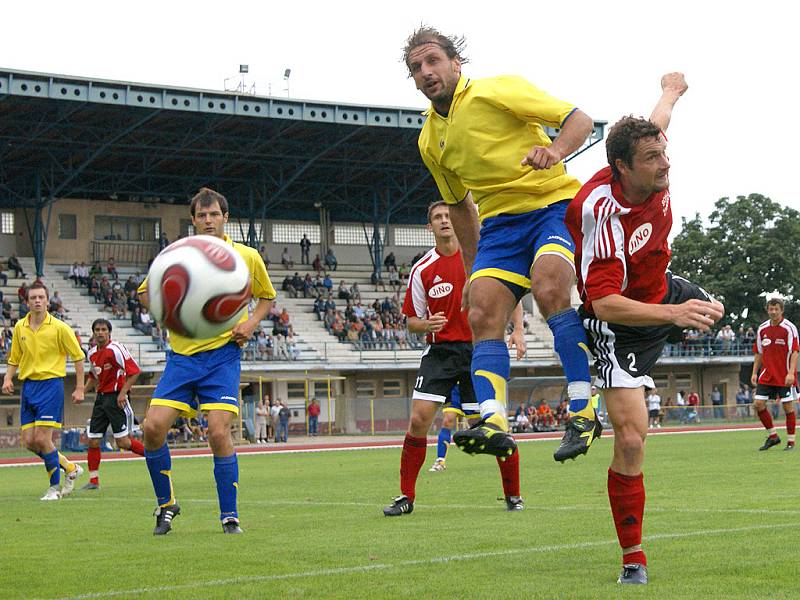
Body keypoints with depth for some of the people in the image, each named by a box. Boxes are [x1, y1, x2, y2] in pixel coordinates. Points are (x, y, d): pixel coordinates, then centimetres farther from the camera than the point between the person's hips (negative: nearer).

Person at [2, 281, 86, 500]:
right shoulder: (19, 328, 7)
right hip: (28, 386, 6)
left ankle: (55, 487, 3)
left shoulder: (59, 328, -6)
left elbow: (78, 357, 0)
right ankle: (70, 468, 22)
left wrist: (79, 388, -4)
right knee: (28, 441, 1)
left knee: (42, 439, -13)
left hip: (51, 385, -6)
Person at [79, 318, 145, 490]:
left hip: (116, 397, -7)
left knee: (123, 442, -11)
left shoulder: (116, 349, -13)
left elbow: (134, 372, -15)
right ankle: (93, 481, 10)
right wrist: (83, 391, 13)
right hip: (101, 397, 7)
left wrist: (123, 392, -20)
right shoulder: (92, 353, 10)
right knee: (93, 441, 2)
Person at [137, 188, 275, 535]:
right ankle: (166, 505, 11)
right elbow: (144, 292, 13)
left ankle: (229, 516, -1)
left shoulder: (247, 257, 3)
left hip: (222, 353, -2)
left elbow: (267, 296, 18)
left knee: (219, 432, -15)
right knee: (154, 426, -11)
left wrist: (251, 323, -1)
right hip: (182, 354, 2)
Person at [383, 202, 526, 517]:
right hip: (440, 349, 1)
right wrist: (427, 324, -15)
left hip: (479, 348, -1)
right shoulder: (422, 270, 1)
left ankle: (513, 495, 14)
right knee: (419, 418, -12)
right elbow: (412, 320, 7)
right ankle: (406, 497, -2)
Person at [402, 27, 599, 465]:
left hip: (554, 204, -6)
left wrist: (555, 151, -29)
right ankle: (493, 422, -28)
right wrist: (472, 270, 25)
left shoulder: (497, 91, -5)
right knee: (482, 313, -16)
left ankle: (583, 412, -27)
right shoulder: (430, 140, 14)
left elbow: (580, 120, -7)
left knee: (548, 288, -31)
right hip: (500, 223, 6)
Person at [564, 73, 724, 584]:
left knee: (712, 309, 39)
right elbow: (604, 303, -39)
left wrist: (671, 90, 30)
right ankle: (634, 561, -4)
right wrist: (672, 313, -47)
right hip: (618, 321, -8)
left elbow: (659, 120, 9)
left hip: (662, 291, 8)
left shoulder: (653, 173, -18)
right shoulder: (602, 212, -38)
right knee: (631, 438, -19)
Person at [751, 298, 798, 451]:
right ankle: (772, 436, 10)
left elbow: (794, 352, -11)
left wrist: (791, 373, -20)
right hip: (767, 374, 5)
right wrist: (754, 372, 8)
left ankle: (791, 441, 8)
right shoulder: (762, 329, 7)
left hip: (785, 376, -5)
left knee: (788, 406, -2)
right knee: (758, 404, -4)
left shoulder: (789, 328, -8)